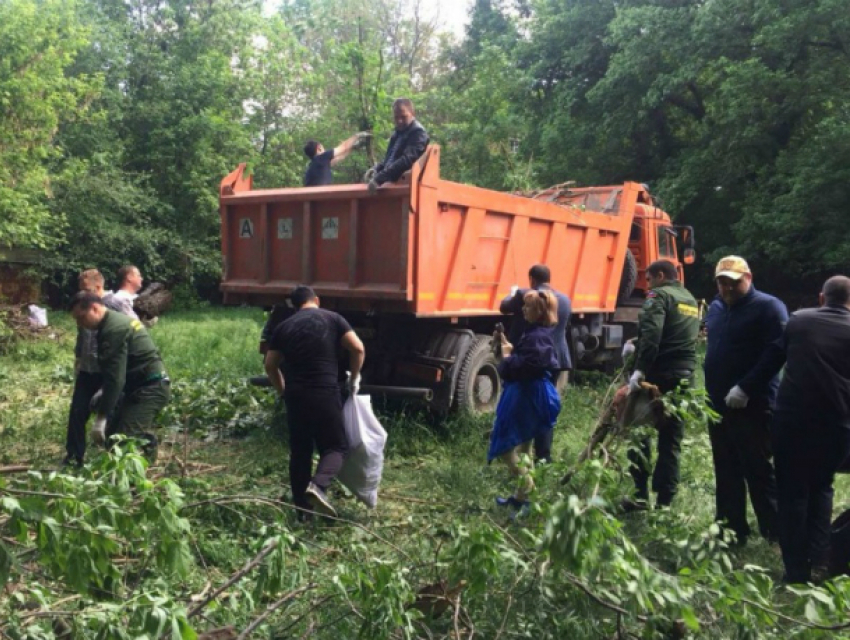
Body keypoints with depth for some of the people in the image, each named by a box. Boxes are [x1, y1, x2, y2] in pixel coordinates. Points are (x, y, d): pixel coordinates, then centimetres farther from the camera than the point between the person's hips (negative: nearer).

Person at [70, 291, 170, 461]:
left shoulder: (113, 330, -18)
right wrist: (103, 396, 25)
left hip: (149, 388, -11)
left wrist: (101, 418, -22)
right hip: (149, 386, 11)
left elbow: (115, 378, -24)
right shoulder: (117, 321, 15)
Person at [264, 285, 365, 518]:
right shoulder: (332, 319, 5)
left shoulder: (284, 327, 13)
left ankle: (302, 508, 16)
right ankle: (318, 486, -20)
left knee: (299, 451, 13)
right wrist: (354, 378, 10)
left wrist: (283, 391, 30)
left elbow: (270, 365, 16)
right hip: (325, 393, -3)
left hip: (295, 395, 3)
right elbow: (358, 348, -3)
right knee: (336, 446, 6)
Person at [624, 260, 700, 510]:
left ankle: (641, 495, -1)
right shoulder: (691, 300, 20)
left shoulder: (659, 296, -6)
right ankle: (664, 501, 11)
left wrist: (639, 369, -27)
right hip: (684, 376, 7)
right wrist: (637, 345, 16)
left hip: (659, 374, -7)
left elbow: (651, 335, -22)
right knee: (671, 440, 9)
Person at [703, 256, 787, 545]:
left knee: (758, 470, -3)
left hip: (752, 406, -7)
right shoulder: (716, 307, 14)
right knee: (726, 471, 13)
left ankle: (777, 533, 8)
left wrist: (745, 388, -22)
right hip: (718, 404, 7)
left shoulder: (768, 307, -8)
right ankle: (732, 529, 23)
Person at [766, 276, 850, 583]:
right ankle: (819, 562, 14)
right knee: (821, 488, 20)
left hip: (791, 419, -1)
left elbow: (773, 360, 8)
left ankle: (796, 569, 7)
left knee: (792, 491, 7)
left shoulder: (798, 320, 4)